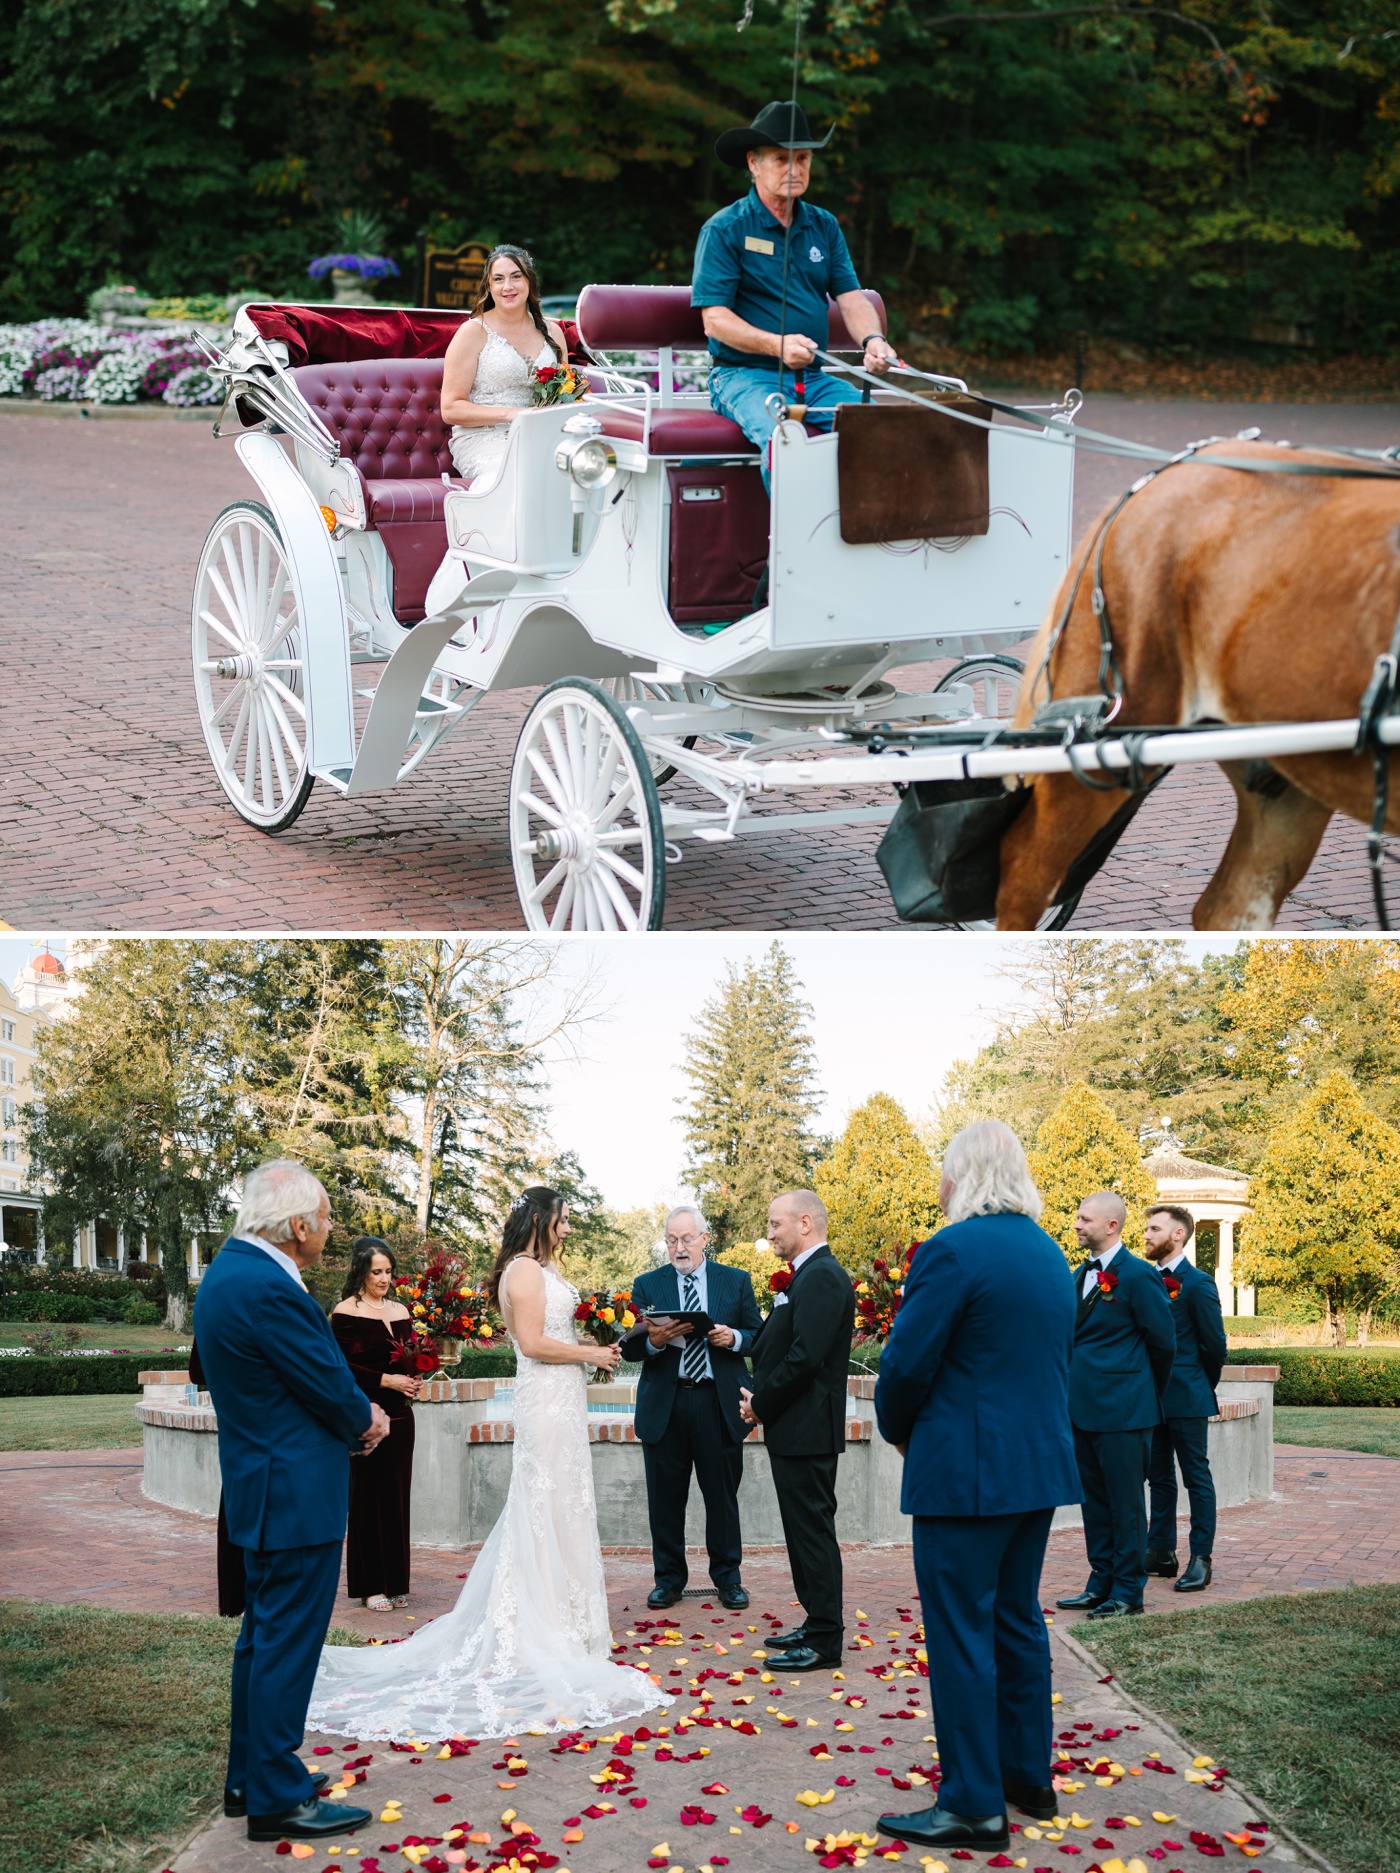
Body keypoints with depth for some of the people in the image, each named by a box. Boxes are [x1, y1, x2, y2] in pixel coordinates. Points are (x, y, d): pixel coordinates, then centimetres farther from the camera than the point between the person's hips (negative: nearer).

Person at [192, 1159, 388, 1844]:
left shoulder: (231, 1269, 9)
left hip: (262, 1490, 11)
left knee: (263, 1635, 19)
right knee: (286, 1642, -2)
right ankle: (277, 1798, 6)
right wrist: (367, 1420, 2)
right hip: (295, 1494, -11)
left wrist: (355, 1416, 3)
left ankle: (250, 1778, 29)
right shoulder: (268, 1288, -25)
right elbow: (332, 1388, -19)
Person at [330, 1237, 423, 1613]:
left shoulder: (399, 1311, 12)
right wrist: (385, 1380, -17)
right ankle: (369, 1586, 6)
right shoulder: (346, 1312, -6)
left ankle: (394, 1582, 16)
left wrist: (414, 1380, -2)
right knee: (367, 1497, -1)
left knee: (397, 1496, 7)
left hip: (399, 1416, 6)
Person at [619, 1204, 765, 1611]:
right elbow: (629, 1348, 2)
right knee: (665, 1497, 5)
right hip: (664, 1405, 1)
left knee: (722, 1495, 5)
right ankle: (668, 1579, 17)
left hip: (719, 1405, 0)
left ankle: (728, 1579, 17)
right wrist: (653, 1341, -18)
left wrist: (733, 1338, -13)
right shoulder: (647, 1285, 8)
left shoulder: (736, 1282, 8)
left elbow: (758, 1337, 7)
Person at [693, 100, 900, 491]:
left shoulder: (824, 226, 16)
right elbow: (715, 320, -8)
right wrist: (777, 344, -25)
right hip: (743, 374, -5)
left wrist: (872, 339, -15)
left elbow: (851, 298, 8)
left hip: (813, 377, 5)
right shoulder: (724, 229, -1)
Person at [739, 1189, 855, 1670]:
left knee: (813, 1530, -5)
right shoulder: (807, 1275, 16)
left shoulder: (822, 1277, -17)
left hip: (806, 1429, -10)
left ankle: (824, 1642, 0)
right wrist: (760, 1399, 5)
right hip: (793, 1427, 10)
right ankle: (817, 1624, 24)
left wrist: (761, 1403, -12)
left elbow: (805, 1357, -23)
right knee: (805, 1529, 15)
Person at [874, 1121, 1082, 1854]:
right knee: (1017, 1621, 18)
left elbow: (906, 1363, -16)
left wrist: (899, 1431, 4)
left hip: (966, 1475, -8)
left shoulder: (953, 1250, -16)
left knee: (960, 1635, -2)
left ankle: (975, 1806, 2)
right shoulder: (1050, 1254, 10)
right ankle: (1029, 1775, 26)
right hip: (1040, 1463, 8)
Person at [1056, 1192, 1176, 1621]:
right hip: (1085, 1406, 8)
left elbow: (1163, 1340, -5)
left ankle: (1128, 1590, 7)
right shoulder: (1081, 1275, 13)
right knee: (1094, 1500, 13)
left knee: (1125, 1501, 0)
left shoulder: (1138, 1275, -11)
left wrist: (1150, 1390, 6)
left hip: (1122, 1408, -8)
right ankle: (1102, 1582, 22)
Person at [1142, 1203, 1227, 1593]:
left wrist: (1203, 1386, 4)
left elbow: (1214, 1344, -7)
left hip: (1185, 1399, -7)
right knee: (1159, 1477, 12)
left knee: (1197, 1477, 0)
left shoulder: (1197, 1284, -10)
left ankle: (1201, 1559, 4)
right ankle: (1161, 1552, 19)